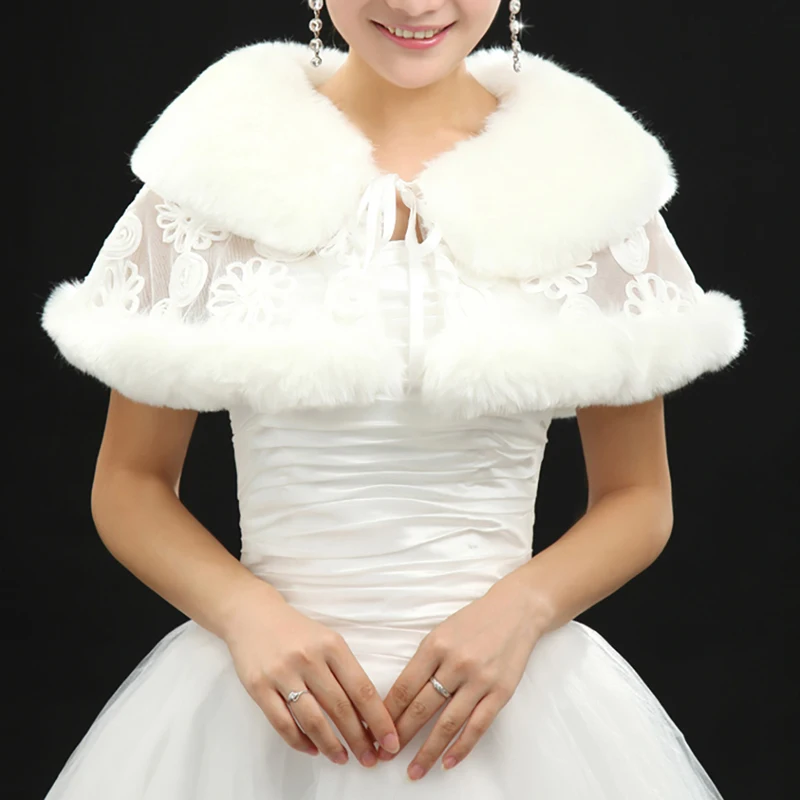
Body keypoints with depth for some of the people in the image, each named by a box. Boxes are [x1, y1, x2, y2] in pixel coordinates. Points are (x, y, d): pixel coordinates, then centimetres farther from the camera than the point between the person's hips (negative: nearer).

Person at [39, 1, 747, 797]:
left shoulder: (595, 182, -2)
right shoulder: (218, 167, -3)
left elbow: (638, 499, 5)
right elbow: (130, 483, 3)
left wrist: (522, 606, -13)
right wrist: (245, 612, -14)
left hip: (519, 707, 1)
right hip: (265, 707, 0)